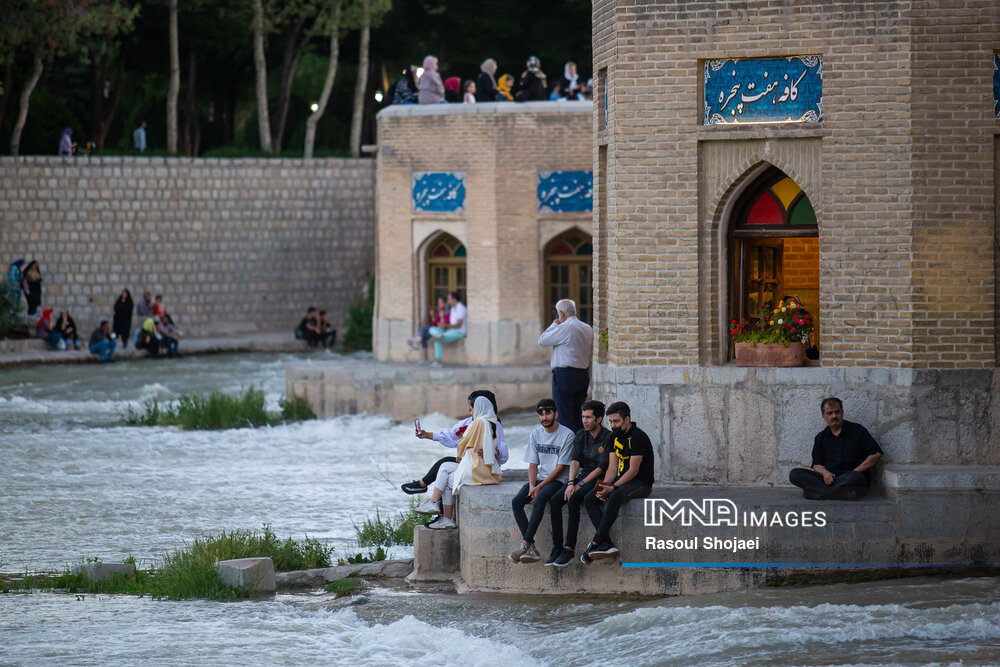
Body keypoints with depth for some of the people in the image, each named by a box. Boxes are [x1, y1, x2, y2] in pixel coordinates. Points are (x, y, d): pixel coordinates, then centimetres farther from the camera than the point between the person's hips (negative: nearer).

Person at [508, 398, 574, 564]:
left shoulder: (567, 435, -9)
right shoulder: (536, 434, 9)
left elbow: (561, 467, -11)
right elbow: (533, 464, 10)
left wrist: (540, 487, -16)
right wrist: (532, 485, -9)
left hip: (558, 480, -6)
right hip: (540, 478, 6)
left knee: (539, 499, -35)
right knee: (516, 502, -21)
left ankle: (525, 543, -34)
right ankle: (532, 549, -27)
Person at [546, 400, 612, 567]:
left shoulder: (608, 438, -9)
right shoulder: (580, 436, 10)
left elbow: (602, 467, -14)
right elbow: (575, 460, -1)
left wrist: (581, 484, -16)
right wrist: (571, 482, -18)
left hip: (599, 479, -7)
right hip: (583, 476, 7)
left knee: (574, 500, -33)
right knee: (555, 500, -19)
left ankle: (569, 549, -33)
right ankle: (557, 548, -20)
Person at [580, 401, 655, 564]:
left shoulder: (638, 437, -16)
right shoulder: (615, 437, 10)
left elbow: (633, 470, -19)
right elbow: (612, 468, 7)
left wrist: (612, 488, -25)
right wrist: (604, 486, -12)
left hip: (641, 483, -8)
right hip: (622, 481, 8)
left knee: (614, 498, -37)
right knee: (589, 499, -13)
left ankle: (596, 543, -33)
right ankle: (607, 544, -25)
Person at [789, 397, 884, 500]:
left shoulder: (857, 430, 6)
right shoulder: (821, 437, 18)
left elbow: (876, 454, 1)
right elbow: (817, 465, 15)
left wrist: (854, 472, -8)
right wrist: (824, 472, -10)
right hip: (828, 479, 4)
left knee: (854, 477, -40)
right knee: (794, 474, -20)